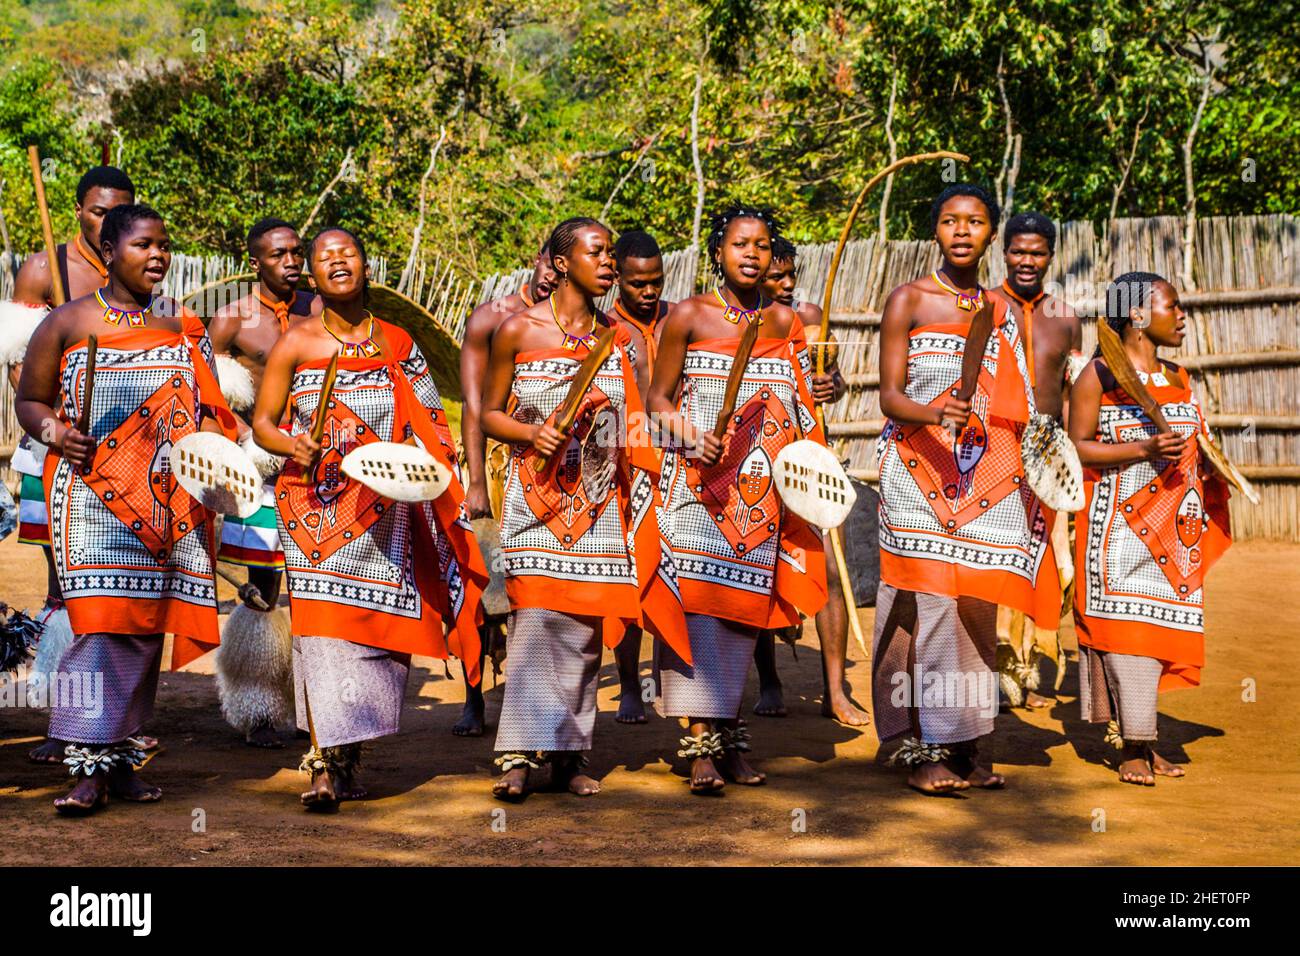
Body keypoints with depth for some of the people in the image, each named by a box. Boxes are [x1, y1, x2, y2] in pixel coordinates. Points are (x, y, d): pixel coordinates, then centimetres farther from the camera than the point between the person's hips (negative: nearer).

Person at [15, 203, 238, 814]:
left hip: (167, 501, 4)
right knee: (101, 620, -13)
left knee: (146, 624, 4)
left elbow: (209, 409, 18)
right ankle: (89, 766, -10)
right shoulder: (68, 323, 5)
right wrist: (57, 433, -11)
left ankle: (123, 756, 13)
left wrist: (210, 445, -2)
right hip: (92, 492, -3)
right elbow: (30, 400, 9)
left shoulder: (183, 327, 14)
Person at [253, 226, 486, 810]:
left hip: (383, 511, 2)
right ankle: (324, 763, -11)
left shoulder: (397, 344, 9)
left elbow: (430, 428, 13)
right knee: (322, 625, -12)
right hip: (316, 509, -2)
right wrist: (290, 445, -16)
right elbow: (262, 423, 5)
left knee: (374, 623, 0)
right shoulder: (295, 344, 4)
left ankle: (350, 758, 12)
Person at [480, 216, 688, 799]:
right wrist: (531, 433, -13)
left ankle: (570, 756, 10)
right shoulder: (519, 330, 1)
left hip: (599, 504, 3)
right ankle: (520, 755, -10)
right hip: (537, 498, -3)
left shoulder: (619, 339, 11)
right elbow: (489, 415, 5)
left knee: (585, 630, 3)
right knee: (537, 620, -13)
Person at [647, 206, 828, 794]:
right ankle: (701, 745, -16)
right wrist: (690, 436, -15)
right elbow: (658, 396, 1)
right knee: (700, 598, -14)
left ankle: (728, 736, 14)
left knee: (744, 602, 5)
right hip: (699, 482, -4)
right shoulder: (689, 316, 2)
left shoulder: (785, 322, 13)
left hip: (760, 487, 4)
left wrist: (819, 387, 2)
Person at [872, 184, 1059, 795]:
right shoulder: (908, 301, 0)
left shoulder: (1001, 312, 14)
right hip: (920, 472, -4)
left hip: (984, 478, 5)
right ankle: (922, 751, -5)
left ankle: (964, 748, 9)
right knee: (931, 607, -10)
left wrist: (1026, 483, 12)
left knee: (975, 609, 3)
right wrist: (932, 414, -27)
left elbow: (1011, 413, 18)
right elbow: (889, 395, -6)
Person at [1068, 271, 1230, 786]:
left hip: (1173, 525, 6)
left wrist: (1210, 466, 6)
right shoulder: (1098, 376, -4)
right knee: (1124, 624, -8)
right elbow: (1075, 448, -9)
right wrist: (1142, 449, -19)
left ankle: (1142, 743, 11)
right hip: (1118, 520, -6)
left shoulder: (1179, 378, 16)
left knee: (1162, 624, 5)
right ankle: (1132, 747, -4)